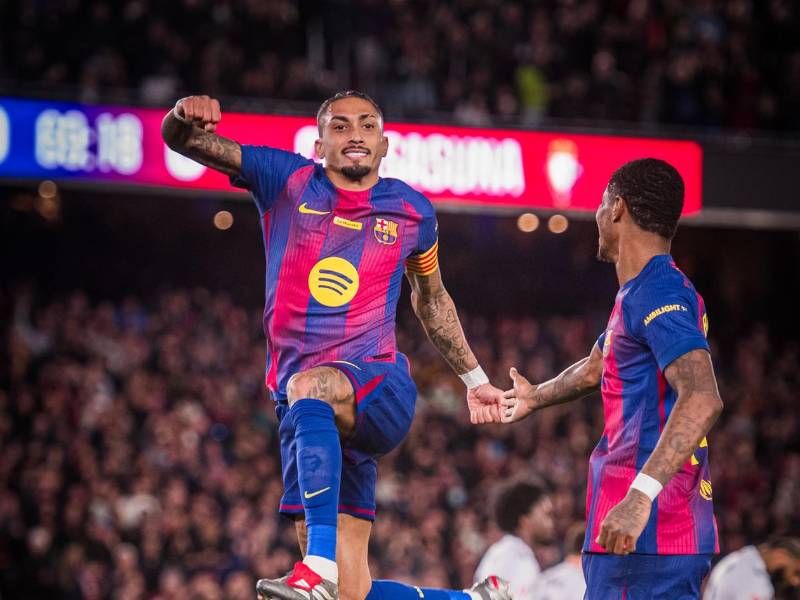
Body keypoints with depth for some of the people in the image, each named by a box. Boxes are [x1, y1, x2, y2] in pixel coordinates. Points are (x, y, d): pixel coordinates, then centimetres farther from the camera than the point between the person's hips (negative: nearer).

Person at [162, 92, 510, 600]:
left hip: (381, 391, -2)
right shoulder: (286, 180, 5)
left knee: (309, 387, -39)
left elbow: (431, 299, 26)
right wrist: (188, 116, -27)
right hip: (314, 416, 2)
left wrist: (475, 379, 30)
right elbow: (184, 142, -3)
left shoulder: (413, 211, 8)